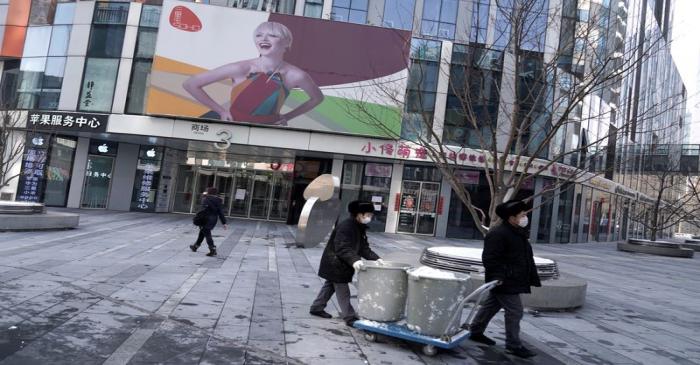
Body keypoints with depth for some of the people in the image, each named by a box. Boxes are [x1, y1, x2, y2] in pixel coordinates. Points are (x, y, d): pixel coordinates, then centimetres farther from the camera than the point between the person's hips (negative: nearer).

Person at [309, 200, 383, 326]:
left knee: (330, 285, 20)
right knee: (342, 290, -5)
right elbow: (342, 249, -33)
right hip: (335, 263, -10)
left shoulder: (360, 228, 5)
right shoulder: (345, 226, -25)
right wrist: (354, 260, -45)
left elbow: (364, 248, 4)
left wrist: (376, 258, -9)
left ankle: (316, 308, 33)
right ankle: (349, 317, 0)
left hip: (341, 264, 10)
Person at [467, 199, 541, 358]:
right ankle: (514, 345, 6)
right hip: (505, 281, -10)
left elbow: (526, 258, 22)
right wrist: (498, 276, -28)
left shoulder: (519, 233, 14)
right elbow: (489, 258, -22)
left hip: (512, 281, 10)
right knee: (514, 311, -6)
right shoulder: (498, 234, -19)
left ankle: (475, 332, 31)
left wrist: (532, 278, 21)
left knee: (491, 305, 18)